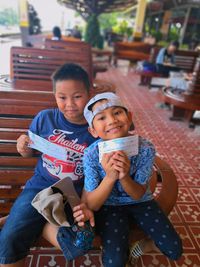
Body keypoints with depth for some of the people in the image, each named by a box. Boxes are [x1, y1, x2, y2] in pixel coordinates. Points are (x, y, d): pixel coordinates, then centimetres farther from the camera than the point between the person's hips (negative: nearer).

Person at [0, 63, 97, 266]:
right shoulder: (45, 118, -5)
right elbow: (31, 153, 10)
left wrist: (86, 206, -18)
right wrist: (24, 149, -11)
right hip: (40, 187, 0)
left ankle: (34, 223, 3)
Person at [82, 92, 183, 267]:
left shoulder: (146, 148, -23)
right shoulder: (91, 155, -25)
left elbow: (138, 195, -15)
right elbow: (92, 205, -20)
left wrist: (124, 176, -39)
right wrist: (110, 177, -39)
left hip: (140, 201, 2)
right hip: (109, 205, -1)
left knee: (175, 250, 1)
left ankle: (143, 246, 29)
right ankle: (121, 251, 19)